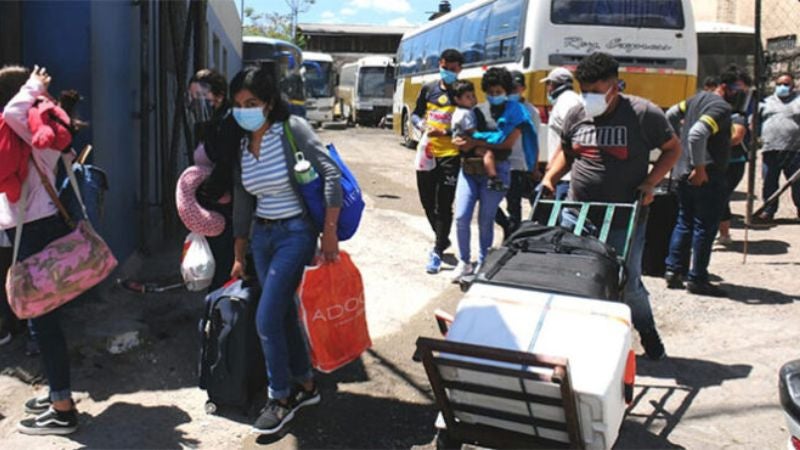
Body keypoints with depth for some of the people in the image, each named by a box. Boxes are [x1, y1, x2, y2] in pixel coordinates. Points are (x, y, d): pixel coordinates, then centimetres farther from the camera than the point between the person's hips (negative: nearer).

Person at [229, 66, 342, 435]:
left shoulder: (292, 129, -13)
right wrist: (239, 257, 15)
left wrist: (329, 234, -21)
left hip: (295, 233, -6)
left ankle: (281, 399, 10)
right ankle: (305, 386, 32)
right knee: (284, 315, 14)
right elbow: (242, 205, 12)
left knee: (266, 318, -9)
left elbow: (331, 176, -18)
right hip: (261, 236, 7)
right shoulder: (242, 145, 6)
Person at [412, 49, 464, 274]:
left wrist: (444, 132, -23)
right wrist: (421, 125, -5)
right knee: (427, 201, 14)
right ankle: (442, 239, 35)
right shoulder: (428, 89, 8)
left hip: (450, 156, -5)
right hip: (427, 153, 5)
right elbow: (415, 114, 17)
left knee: (444, 205, -5)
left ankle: (437, 252, 3)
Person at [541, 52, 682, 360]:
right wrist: (550, 178, 5)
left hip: (625, 219, -4)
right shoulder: (576, 115, 7)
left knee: (628, 283, 1)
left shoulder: (643, 113, -6)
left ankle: (648, 332, 29)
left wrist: (650, 183, -8)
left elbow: (673, 149, 4)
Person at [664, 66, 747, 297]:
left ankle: (673, 269, 16)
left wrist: (679, 142, 28)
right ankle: (697, 279, 3)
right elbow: (697, 134, -29)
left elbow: (671, 115, 24)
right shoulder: (721, 108, -15)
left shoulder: (698, 98, 13)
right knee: (705, 228, -1)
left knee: (684, 223, 16)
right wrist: (700, 167, -23)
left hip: (682, 173, 9)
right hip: (707, 178, -9)